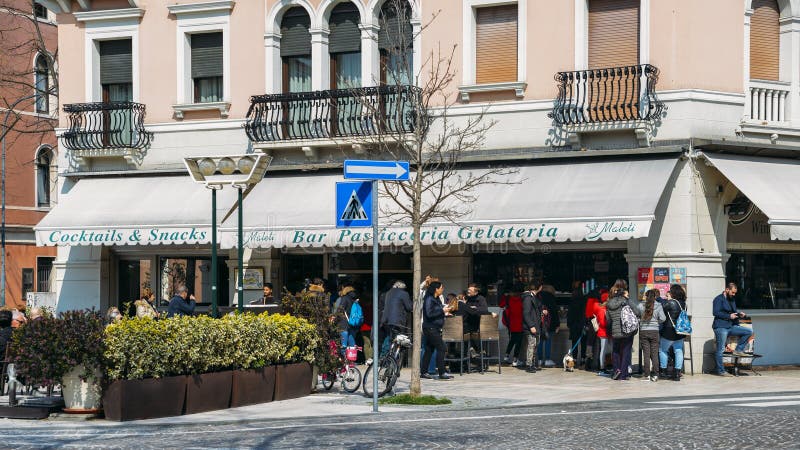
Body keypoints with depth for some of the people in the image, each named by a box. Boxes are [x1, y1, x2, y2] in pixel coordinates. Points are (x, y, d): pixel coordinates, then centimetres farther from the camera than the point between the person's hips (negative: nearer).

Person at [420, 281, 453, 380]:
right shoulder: (429, 299, -14)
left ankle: (423, 373, 13)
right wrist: (442, 310, -18)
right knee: (441, 348, -11)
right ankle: (442, 373, -11)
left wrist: (444, 310, 8)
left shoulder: (436, 299, 14)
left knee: (429, 350, 10)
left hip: (434, 328, 10)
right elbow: (429, 314, -22)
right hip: (430, 328, -10)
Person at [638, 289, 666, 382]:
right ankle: (655, 375, 6)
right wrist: (657, 322, 11)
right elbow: (663, 318, -8)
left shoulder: (641, 305, -4)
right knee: (654, 354, 7)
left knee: (646, 354, 4)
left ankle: (647, 375, 4)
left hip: (643, 331, 0)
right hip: (654, 331, 0)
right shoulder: (658, 306, -4)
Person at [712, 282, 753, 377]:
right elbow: (716, 312, -16)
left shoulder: (732, 299, 20)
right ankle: (720, 371, -4)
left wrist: (739, 313, 8)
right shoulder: (719, 299, -6)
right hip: (721, 327, -8)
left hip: (731, 326, 8)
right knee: (721, 349, -7)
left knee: (749, 332, 0)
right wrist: (729, 316, -17)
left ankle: (738, 350, 5)